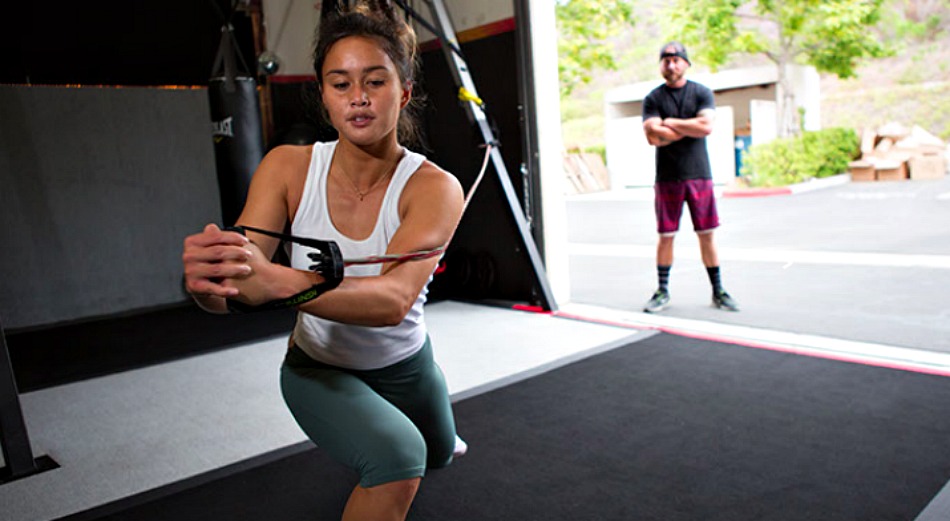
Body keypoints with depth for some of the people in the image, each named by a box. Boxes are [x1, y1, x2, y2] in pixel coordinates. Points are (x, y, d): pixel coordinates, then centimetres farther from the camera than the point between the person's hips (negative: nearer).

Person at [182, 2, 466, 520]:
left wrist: (276, 281, -59)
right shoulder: (288, 167, -21)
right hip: (317, 365, -1)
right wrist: (204, 277, -51)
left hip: (404, 364, 2)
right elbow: (226, 296, -27)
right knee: (396, 458, -34)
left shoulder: (432, 187, -27)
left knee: (438, 453, 33)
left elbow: (395, 299, -44)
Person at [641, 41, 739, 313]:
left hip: (699, 174, 1)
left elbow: (706, 126, -11)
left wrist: (669, 122, -7)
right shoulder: (653, 99, 3)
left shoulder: (702, 93, 6)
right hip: (667, 178, 0)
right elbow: (654, 137, -11)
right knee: (665, 236, 3)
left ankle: (718, 291, 15)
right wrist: (690, 127, -6)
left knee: (706, 234, 5)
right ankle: (663, 291, 13)